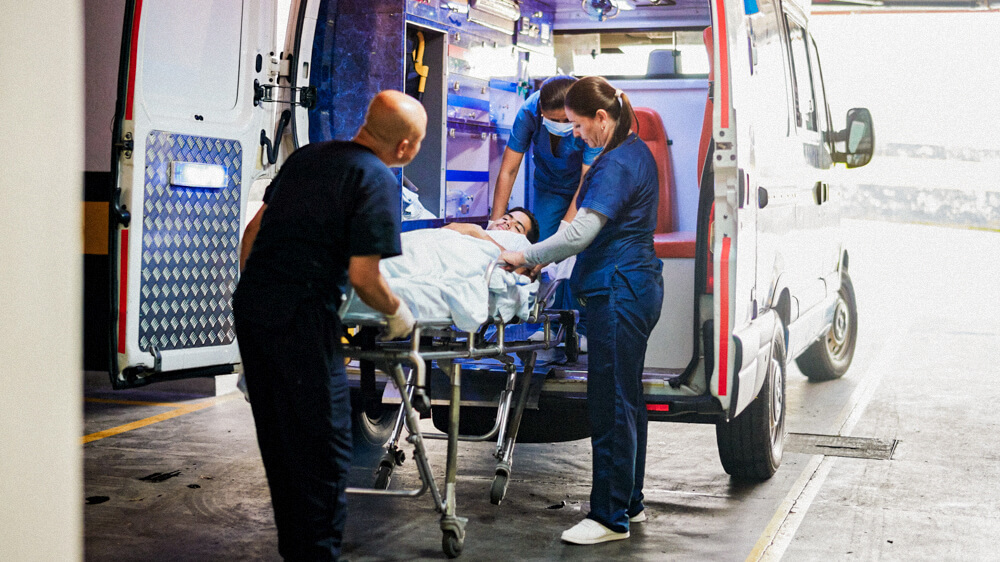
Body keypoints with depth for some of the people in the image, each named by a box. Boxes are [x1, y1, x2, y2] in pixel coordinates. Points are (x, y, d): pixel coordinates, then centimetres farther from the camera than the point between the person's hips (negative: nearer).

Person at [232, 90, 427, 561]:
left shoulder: (307, 155, 15)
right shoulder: (378, 180, -8)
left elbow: (254, 229, 19)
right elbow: (363, 275, -13)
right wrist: (397, 313, 4)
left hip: (249, 305, 8)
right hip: (300, 318, -8)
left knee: (278, 440, 17)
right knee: (323, 449, 1)